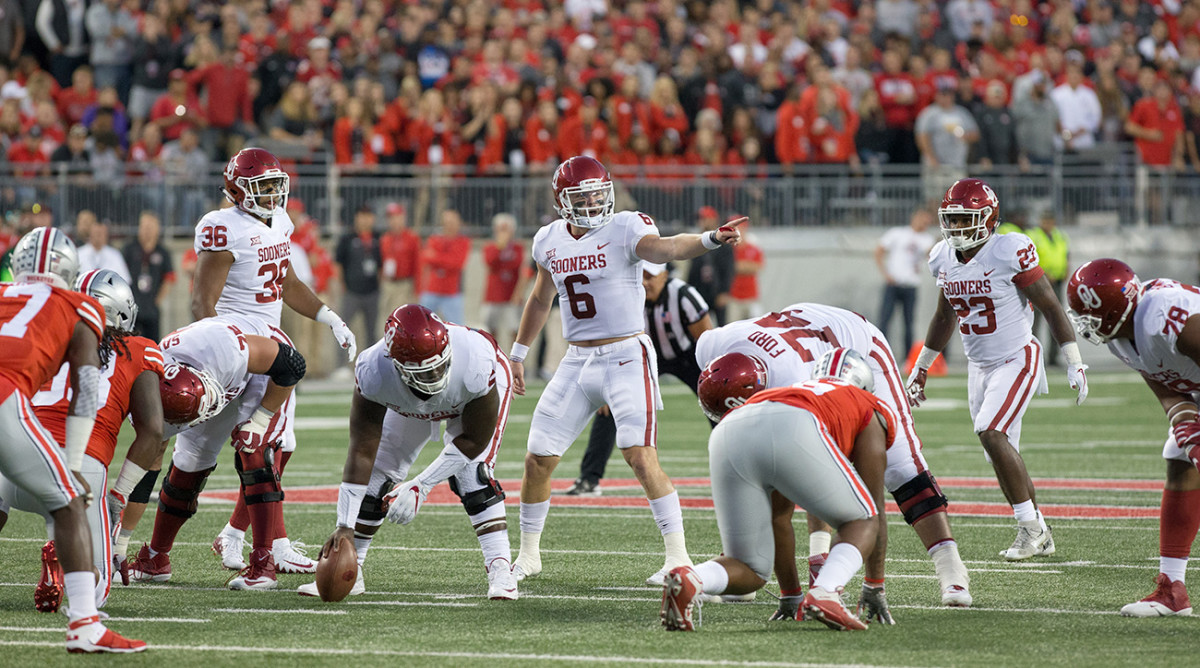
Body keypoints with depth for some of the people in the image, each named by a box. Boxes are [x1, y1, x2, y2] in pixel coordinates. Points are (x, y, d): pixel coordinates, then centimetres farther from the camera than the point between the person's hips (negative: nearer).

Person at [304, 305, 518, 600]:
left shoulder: (476, 363, -46)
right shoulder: (374, 373, -41)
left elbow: (475, 440, -29)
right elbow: (362, 452, -34)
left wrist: (421, 486, -32)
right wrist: (345, 526, -37)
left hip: (475, 402, -2)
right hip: (409, 407, 2)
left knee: (471, 474, -24)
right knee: (376, 477, -5)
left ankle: (500, 570, -20)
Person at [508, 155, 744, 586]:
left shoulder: (625, 229, -11)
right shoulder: (549, 241, 7)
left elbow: (664, 248, -31)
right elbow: (540, 299, 24)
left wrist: (711, 239, -51)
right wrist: (518, 355, 29)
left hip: (626, 357, -6)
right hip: (577, 361, 6)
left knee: (641, 457, -18)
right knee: (538, 460, 6)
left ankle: (678, 556, -13)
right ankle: (528, 556, 24)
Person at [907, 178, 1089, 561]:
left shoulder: (1010, 253, -19)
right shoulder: (944, 258, 2)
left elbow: (1051, 307, -13)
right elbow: (944, 318, 18)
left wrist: (1075, 364, -13)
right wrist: (921, 369, 24)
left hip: (1017, 360, -7)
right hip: (979, 367, 7)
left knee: (991, 433, -24)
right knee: (1002, 457, 7)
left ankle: (1029, 528, -14)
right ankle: (1039, 538, 20)